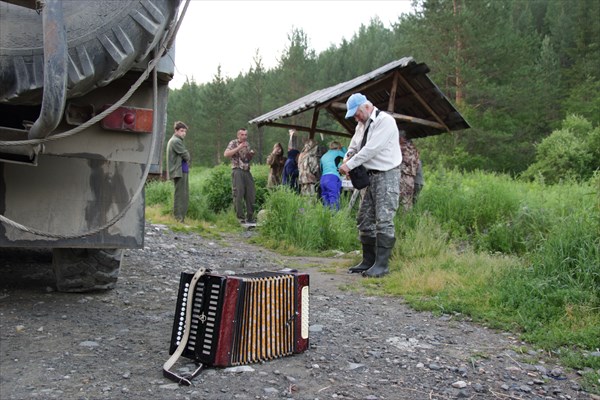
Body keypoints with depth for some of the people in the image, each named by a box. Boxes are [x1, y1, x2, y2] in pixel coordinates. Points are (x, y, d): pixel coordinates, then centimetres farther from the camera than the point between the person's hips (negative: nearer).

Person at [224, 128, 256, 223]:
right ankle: (240, 218, 1)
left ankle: (250, 217, 14)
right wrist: (238, 148, -19)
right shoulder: (233, 143, -1)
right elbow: (226, 154, -16)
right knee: (238, 195, -5)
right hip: (237, 171, -6)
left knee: (251, 194, 5)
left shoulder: (247, 144, 17)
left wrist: (251, 154, 5)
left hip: (247, 171, 6)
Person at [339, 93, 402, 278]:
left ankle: (381, 264, -7)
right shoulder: (362, 125, 15)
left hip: (387, 176, -9)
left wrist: (350, 165, -15)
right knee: (364, 219, 9)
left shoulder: (385, 121, -14)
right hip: (371, 176, 9)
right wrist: (347, 158, -1)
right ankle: (368, 260, 18)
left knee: (383, 220, -11)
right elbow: (353, 147, 22)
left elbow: (371, 149, -20)